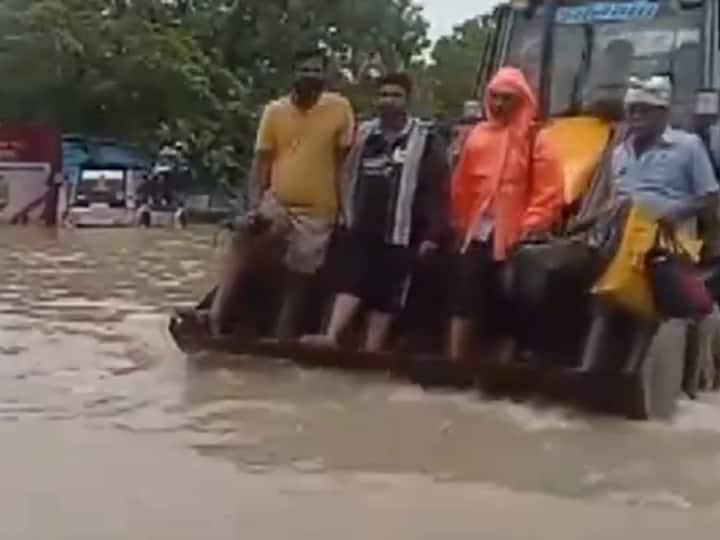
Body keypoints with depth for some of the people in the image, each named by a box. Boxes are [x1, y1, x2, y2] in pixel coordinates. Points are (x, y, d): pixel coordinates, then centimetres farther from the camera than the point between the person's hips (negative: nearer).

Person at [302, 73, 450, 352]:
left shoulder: (425, 139, -1)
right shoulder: (366, 133, 13)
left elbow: (438, 190, -4)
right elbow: (349, 177, 21)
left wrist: (432, 235, -8)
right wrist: (349, 216, 15)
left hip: (398, 232, -3)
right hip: (362, 227, 4)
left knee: (385, 294, 0)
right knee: (350, 282, -8)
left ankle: (371, 350, 2)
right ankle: (331, 336, -18)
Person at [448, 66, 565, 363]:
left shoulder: (535, 140, -3)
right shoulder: (478, 136, 9)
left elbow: (549, 192, -9)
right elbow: (461, 184, 13)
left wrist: (529, 227, -14)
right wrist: (461, 221, 10)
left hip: (512, 237, -3)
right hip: (477, 232, 3)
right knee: (465, 299, -2)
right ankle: (455, 361, 1)